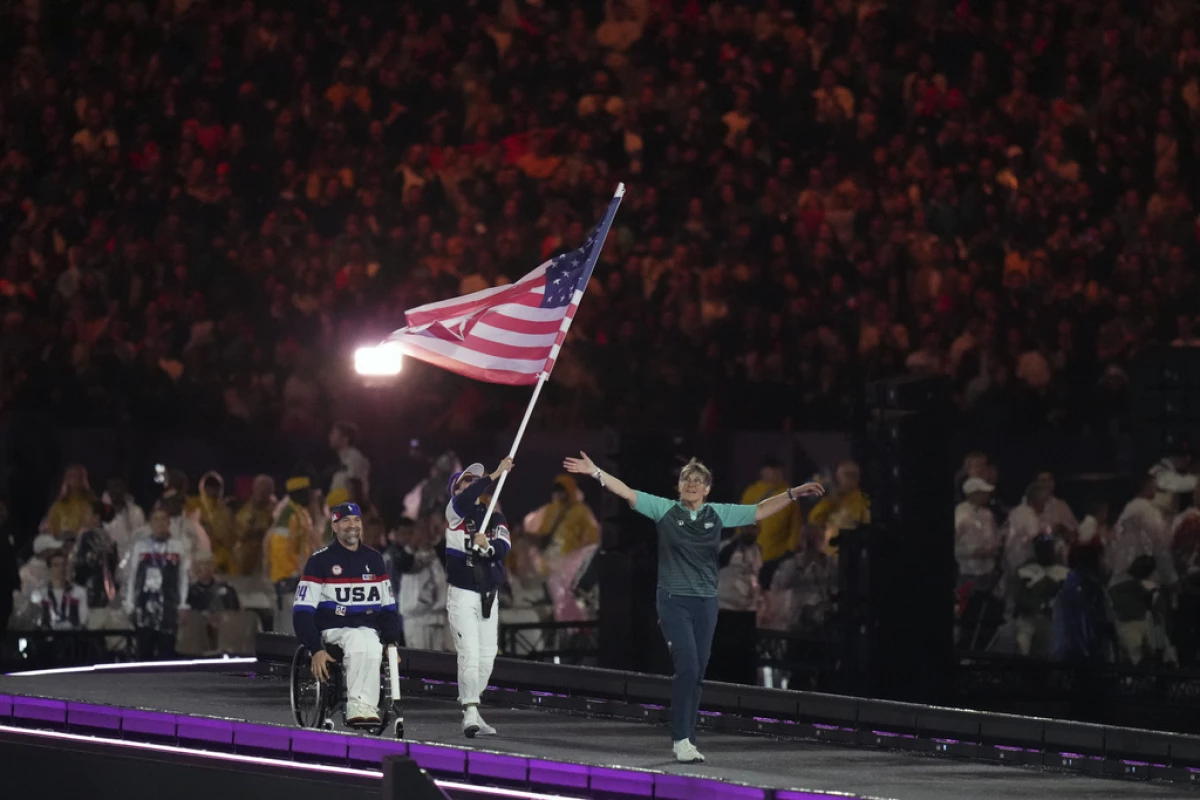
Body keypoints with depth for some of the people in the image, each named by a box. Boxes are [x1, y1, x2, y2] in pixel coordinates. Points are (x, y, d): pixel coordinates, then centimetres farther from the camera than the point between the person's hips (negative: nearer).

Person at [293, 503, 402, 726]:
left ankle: (359, 708, -40)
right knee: (359, 641, -37)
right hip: (334, 630, -3)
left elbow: (389, 607, 20)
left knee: (372, 648, -34)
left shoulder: (374, 559, 14)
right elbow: (302, 612, -4)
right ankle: (363, 706, -41)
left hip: (369, 630, 3)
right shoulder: (320, 561, 0)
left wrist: (392, 642, 3)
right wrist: (316, 650, -16)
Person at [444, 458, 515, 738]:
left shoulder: (495, 518, 12)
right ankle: (470, 714, -17)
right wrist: (497, 474, -28)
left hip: (489, 597, 5)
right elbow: (466, 499, -25)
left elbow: (504, 546, -6)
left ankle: (470, 712, 18)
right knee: (469, 655, -15)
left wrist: (487, 546, -26)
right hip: (462, 594, -5)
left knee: (486, 659, 7)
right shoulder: (455, 510, -1)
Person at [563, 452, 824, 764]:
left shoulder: (719, 514, 7)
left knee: (696, 673, 5)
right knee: (687, 667, -15)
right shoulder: (665, 509, 0)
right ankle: (681, 739, -9)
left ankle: (687, 740, 11)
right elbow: (627, 493, -5)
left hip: (706, 602, 4)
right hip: (674, 600, -4)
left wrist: (794, 494, 5)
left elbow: (760, 511, 10)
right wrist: (596, 472, -14)